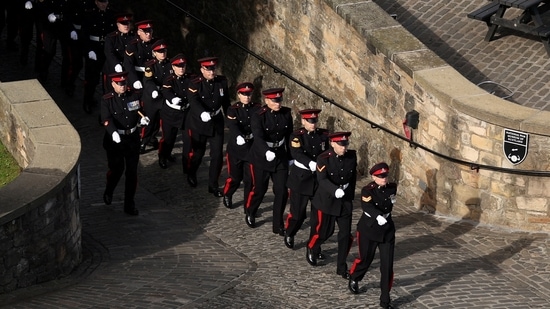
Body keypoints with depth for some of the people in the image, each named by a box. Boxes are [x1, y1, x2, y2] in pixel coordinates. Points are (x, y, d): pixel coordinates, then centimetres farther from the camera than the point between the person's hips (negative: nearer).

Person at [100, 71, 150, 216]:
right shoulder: (107, 100, -9)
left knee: (132, 171, 5)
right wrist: (113, 132, -39)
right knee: (117, 169, 5)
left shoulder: (135, 95, 0)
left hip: (132, 138, 3)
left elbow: (140, 110, 11)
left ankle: (129, 204, 15)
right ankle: (108, 193, 38)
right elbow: (107, 119, -21)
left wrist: (142, 119, -13)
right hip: (115, 139, -3)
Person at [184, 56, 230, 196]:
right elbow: (194, 102, -33)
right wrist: (202, 113, -52)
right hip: (198, 124, -3)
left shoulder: (222, 81, -4)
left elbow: (225, 101, 9)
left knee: (217, 155, -1)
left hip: (217, 123, 3)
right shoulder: (196, 84, -17)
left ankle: (213, 185, 12)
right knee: (197, 152, 14)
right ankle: (191, 174, 45)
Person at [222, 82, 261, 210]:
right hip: (236, 148, -2)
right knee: (235, 177, 7)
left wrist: (253, 134, -23)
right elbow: (233, 126, -22)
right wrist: (238, 136, -40)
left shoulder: (257, 109, 2)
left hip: (252, 148, 2)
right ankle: (227, 195, 37)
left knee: (250, 179, 0)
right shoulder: (233, 110, -6)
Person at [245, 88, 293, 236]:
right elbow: (258, 137, -32)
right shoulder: (259, 117, -18)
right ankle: (250, 214, 38)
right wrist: (267, 152, -50)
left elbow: (289, 135, 7)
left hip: (281, 156, 3)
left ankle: (278, 225, 11)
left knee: (282, 191, -2)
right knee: (259, 190, 9)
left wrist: (290, 156, 12)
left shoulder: (286, 113, -5)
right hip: (262, 157, -3)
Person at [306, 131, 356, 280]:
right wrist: (335, 190, -44)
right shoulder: (324, 159, -18)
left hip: (345, 201, 3)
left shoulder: (352, 156, -4)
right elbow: (322, 180, -29)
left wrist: (350, 194, 13)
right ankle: (311, 249, 41)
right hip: (326, 200, -3)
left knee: (346, 234, 0)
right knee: (324, 231, 7)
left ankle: (342, 268, 12)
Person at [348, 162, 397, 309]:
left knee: (387, 265, -3)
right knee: (365, 260, 14)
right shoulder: (368, 190, -17)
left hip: (387, 231, 3)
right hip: (368, 231, -3)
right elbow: (367, 206, -38)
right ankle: (354, 279, 48)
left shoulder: (392, 188, -2)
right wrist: (378, 216, -53)